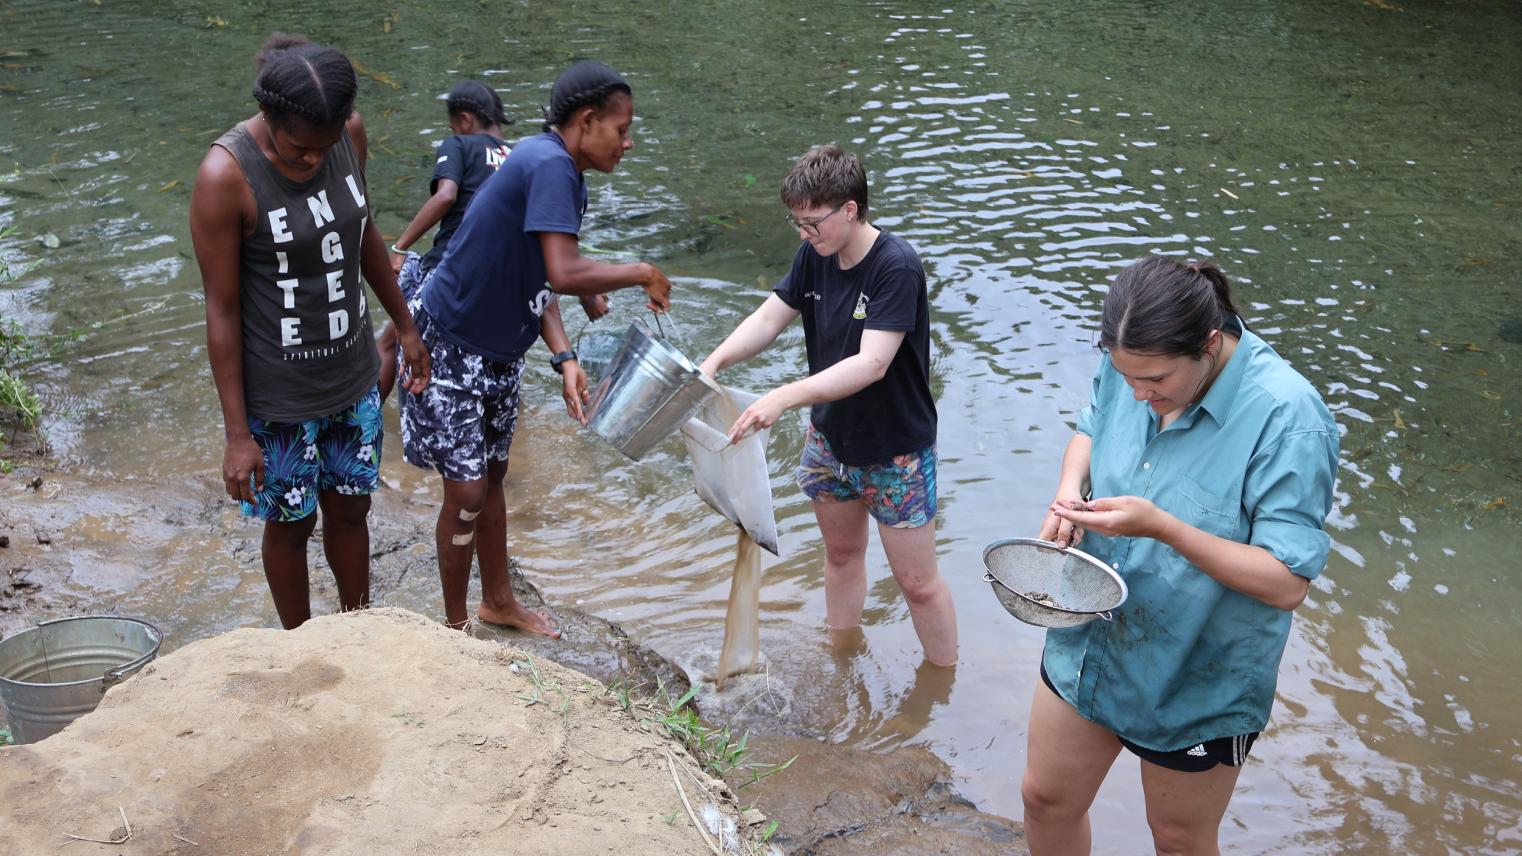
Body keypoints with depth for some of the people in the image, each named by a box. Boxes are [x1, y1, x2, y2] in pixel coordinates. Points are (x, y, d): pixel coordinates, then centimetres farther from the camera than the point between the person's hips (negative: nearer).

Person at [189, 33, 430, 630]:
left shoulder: (350, 132, -9)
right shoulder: (226, 176, -24)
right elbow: (222, 309, -18)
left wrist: (404, 325, 18)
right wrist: (238, 433, -16)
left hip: (352, 376, 5)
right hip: (278, 395, -4)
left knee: (349, 508, 19)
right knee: (291, 523, 13)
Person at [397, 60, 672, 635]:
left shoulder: (565, 176, 5)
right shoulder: (548, 165, -26)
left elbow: (537, 281, 5)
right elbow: (564, 274, -37)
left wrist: (564, 357, -6)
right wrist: (641, 274, -22)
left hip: (499, 349, 10)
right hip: (449, 344, -10)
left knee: (491, 475, 21)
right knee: (467, 491, -3)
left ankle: (498, 603, 37)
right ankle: (456, 625, 16)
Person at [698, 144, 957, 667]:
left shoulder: (896, 267, -27)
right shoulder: (816, 255, -5)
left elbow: (871, 364, -35)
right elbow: (768, 319, -1)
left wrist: (784, 397, -43)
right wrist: (714, 363, -19)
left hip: (895, 451, -7)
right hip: (830, 438, 7)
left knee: (917, 581, 4)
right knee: (841, 553, 24)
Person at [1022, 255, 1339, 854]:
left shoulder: (1287, 419, -30)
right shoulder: (1129, 361, -11)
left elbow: (1287, 582, -28)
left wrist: (1161, 527, -36)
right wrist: (1070, 489, -11)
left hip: (1198, 684, -5)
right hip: (1089, 642, 5)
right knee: (1046, 799, 21)